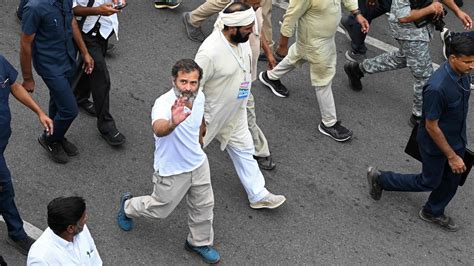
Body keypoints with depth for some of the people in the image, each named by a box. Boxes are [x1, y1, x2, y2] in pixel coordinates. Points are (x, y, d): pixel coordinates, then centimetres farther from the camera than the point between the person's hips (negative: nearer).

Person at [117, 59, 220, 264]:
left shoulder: (199, 96, -13)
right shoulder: (164, 104, -36)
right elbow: (159, 129, -59)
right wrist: (172, 123, -81)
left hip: (199, 163, 6)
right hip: (172, 171, -6)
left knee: (203, 206, 20)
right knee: (159, 210, 17)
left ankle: (199, 243, 46)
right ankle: (128, 206, 47)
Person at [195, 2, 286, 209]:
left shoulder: (242, 39, -12)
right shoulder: (210, 51, -37)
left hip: (234, 113, 7)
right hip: (211, 115, -7)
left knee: (244, 149, 15)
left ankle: (258, 195, 27)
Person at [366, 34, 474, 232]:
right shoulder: (437, 87, -38)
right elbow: (431, 127, -27)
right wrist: (452, 156, -20)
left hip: (457, 139, 7)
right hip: (435, 143, -7)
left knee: (451, 180, 21)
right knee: (430, 182, 14)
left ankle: (433, 212, 47)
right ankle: (379, 179, 31)